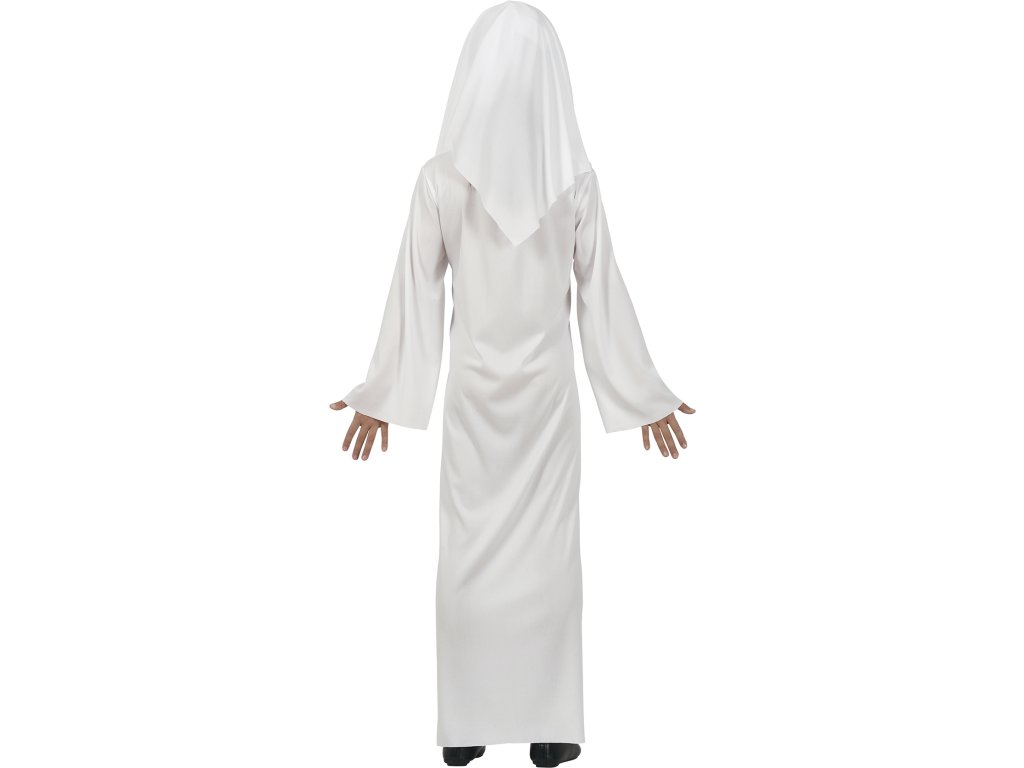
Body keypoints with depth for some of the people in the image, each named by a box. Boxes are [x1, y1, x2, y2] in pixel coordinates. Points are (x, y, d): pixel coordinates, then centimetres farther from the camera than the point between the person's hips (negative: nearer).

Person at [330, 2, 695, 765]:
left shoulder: (442, 178, -9)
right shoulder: (576, 180, -9)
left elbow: (415, 292, -4)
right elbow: (604, 294, -4)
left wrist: (383, 393, 7)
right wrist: (648, 394, 5)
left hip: (474, 387, 0)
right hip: (547, 385, 0)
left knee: (472, 550, 9)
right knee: (547, 549, 8)